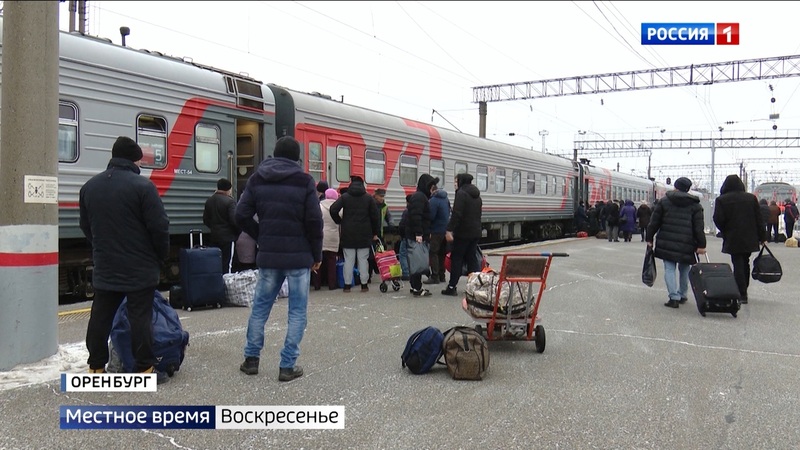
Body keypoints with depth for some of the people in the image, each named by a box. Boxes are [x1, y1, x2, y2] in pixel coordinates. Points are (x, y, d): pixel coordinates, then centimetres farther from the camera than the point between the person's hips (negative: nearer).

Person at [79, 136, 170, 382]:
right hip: (140, 268, -5)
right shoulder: (142, 186, -14)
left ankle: (96, 367, 19)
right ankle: (145, 369, 3)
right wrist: (161, 256, 0)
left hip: (105, 267, 6)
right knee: (140, 318, -1)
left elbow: (86, 226, 16)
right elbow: (159, 227, -14)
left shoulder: (90, 186, 8)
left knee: (101, 317, 11)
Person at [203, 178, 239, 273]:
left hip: (213, 237, 7)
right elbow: (234, 220, -18)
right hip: (227, 237, -7)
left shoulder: (209, 201, 10)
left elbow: (205, 220, 15)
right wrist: (237, 232, 0)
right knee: (227, 265, -4)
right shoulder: (230, 201, -14)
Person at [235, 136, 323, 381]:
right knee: (297, 311, 4)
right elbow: (314, 221, -10)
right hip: (299, 256, -3)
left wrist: (263, 239, 14)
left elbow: (242, 216, 1)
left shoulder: (257, 178, 5)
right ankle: (287, 366, 4)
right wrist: (317, 254, 1)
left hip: (268, 255, 3)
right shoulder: (304, 180, -5)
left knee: (260, 306, 16)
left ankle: (251, 358, 22)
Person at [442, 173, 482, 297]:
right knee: (472, 258, 12)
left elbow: (457, 214, -22)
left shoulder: (461, 193, -11)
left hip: (463, 233, -8)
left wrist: (449, 230, -24)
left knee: (456, 259, -2)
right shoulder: (477, 196, 17)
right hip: (475, 233, 8)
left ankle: (451, 287, -1)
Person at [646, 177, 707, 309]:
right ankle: (682, 296, 26)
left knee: (669, 269, 1)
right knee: (684, 269, 17)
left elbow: (654, 222, 2)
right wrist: (701, 245, -2)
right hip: (686, 244, 1)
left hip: (667, 243, -1)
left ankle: (674, 298, -10)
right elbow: (699, 227, -2)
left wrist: (649, 238, 9)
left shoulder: (664, 201, 4)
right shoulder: (695, 204, 4)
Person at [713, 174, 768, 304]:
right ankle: (743, 291, 23)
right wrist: (763, 237, 9)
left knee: (738, 265, 0)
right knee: (745, 264, 16)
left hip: (733, 239, -3)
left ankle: (742, 294, -4)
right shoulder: (751, 198, 4)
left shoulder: (721, 200, -7)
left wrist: (724, 231, 8)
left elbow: (718, 219, -12)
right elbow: (759, 219, 4)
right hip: (750, 239, 4)